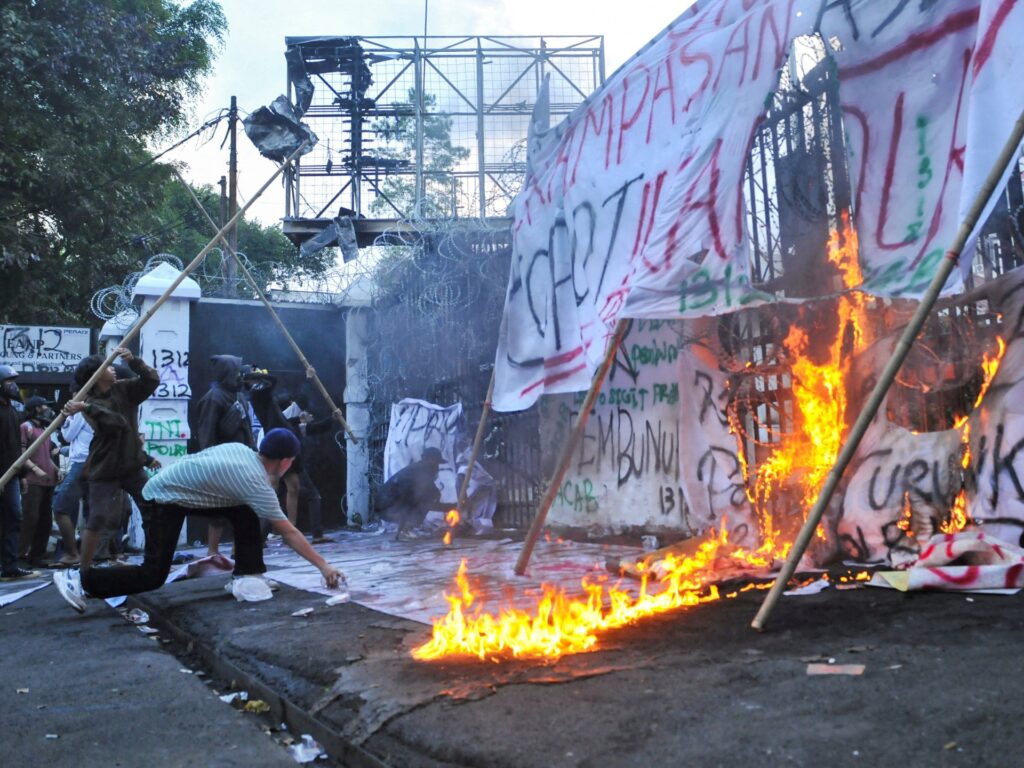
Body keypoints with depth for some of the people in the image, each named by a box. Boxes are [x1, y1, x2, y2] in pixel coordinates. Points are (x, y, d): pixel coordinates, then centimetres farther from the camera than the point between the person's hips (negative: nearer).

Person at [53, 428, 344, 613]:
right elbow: (289, 533, -19)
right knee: (152, 576, -8)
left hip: (179, 489, 9)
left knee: (246, 513, 0)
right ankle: (80, 580, 1)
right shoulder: (257, 484, -23)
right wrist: (323, 566, -14)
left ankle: (247, 576, 4)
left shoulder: (242, 450, -3)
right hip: (163, 498, -9)